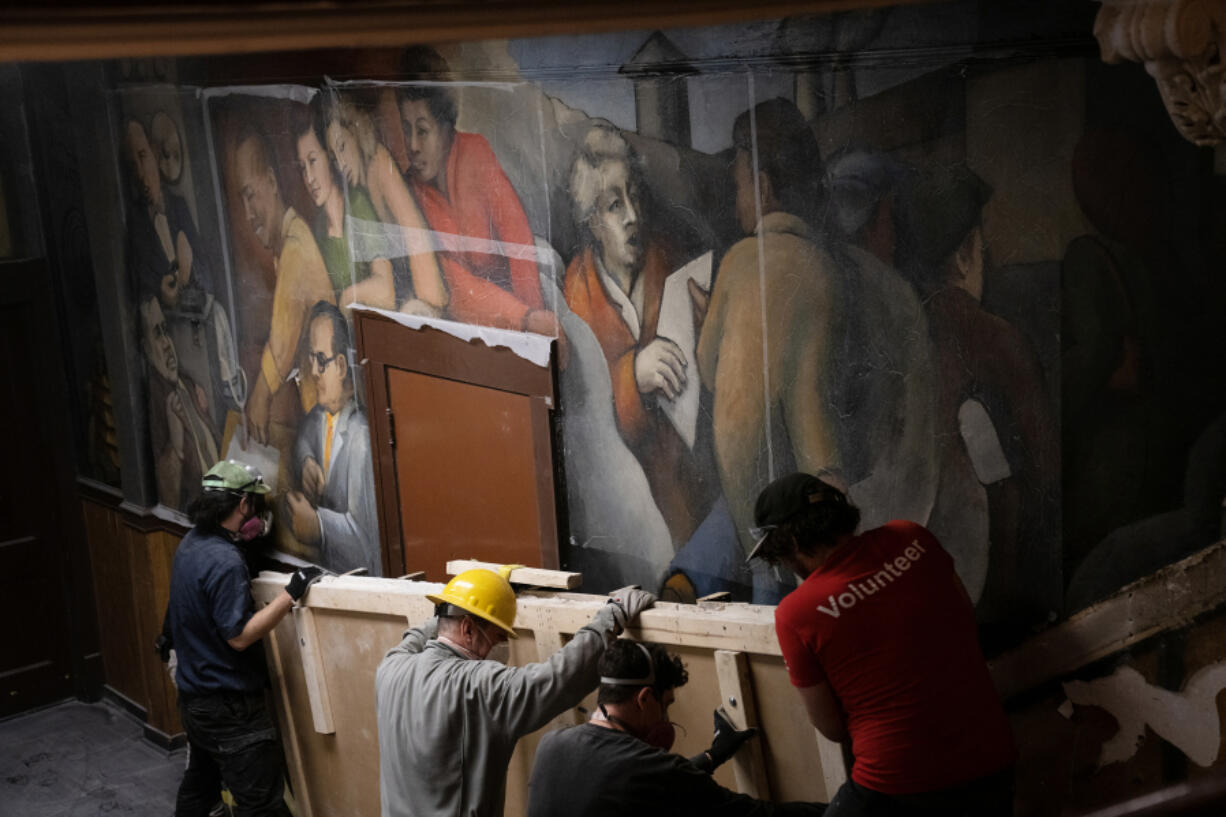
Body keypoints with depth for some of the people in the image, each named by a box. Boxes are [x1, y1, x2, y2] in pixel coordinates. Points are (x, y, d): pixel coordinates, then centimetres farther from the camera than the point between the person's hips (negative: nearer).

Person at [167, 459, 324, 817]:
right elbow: (239, 636, -24)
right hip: (229, 706, -10)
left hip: (194, 694, 10)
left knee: (198, 786, 24)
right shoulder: (224, 561, -25)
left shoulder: (191, 543, 6)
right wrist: (290, 594, -23)